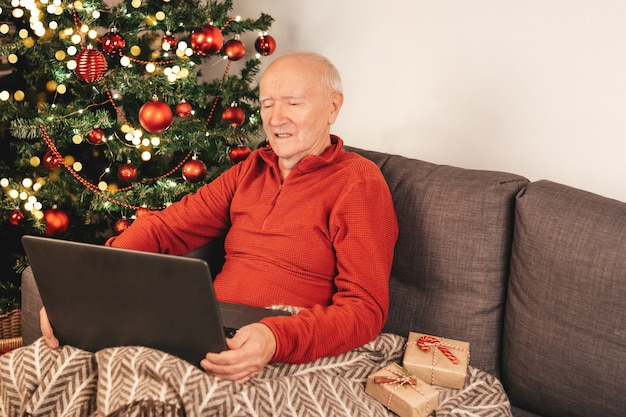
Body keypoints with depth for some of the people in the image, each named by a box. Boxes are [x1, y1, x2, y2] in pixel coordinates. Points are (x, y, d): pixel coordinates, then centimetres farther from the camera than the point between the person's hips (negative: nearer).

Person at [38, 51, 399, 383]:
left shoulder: (359, 183, -5)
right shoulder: (251, 169, 16)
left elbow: (365, 308, -13)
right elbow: (166, 228, 7)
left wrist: (277, 339, -32)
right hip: (209, 339, 6)